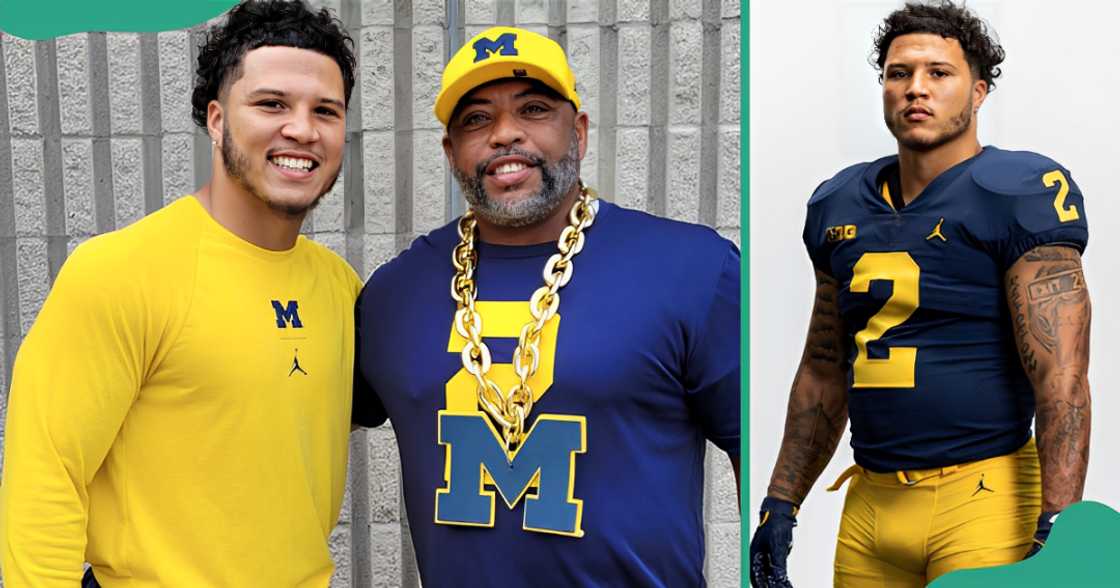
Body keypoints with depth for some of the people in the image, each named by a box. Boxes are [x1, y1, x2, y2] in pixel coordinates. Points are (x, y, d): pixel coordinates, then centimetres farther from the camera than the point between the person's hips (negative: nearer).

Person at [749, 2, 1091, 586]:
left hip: (982, 496, -5)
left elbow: (1061, 380, -13)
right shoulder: (840, 205, 9)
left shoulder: (1018, 196, -7)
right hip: (869, 503, 5)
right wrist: (781, 502, 13)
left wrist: (1057, 529, -19)